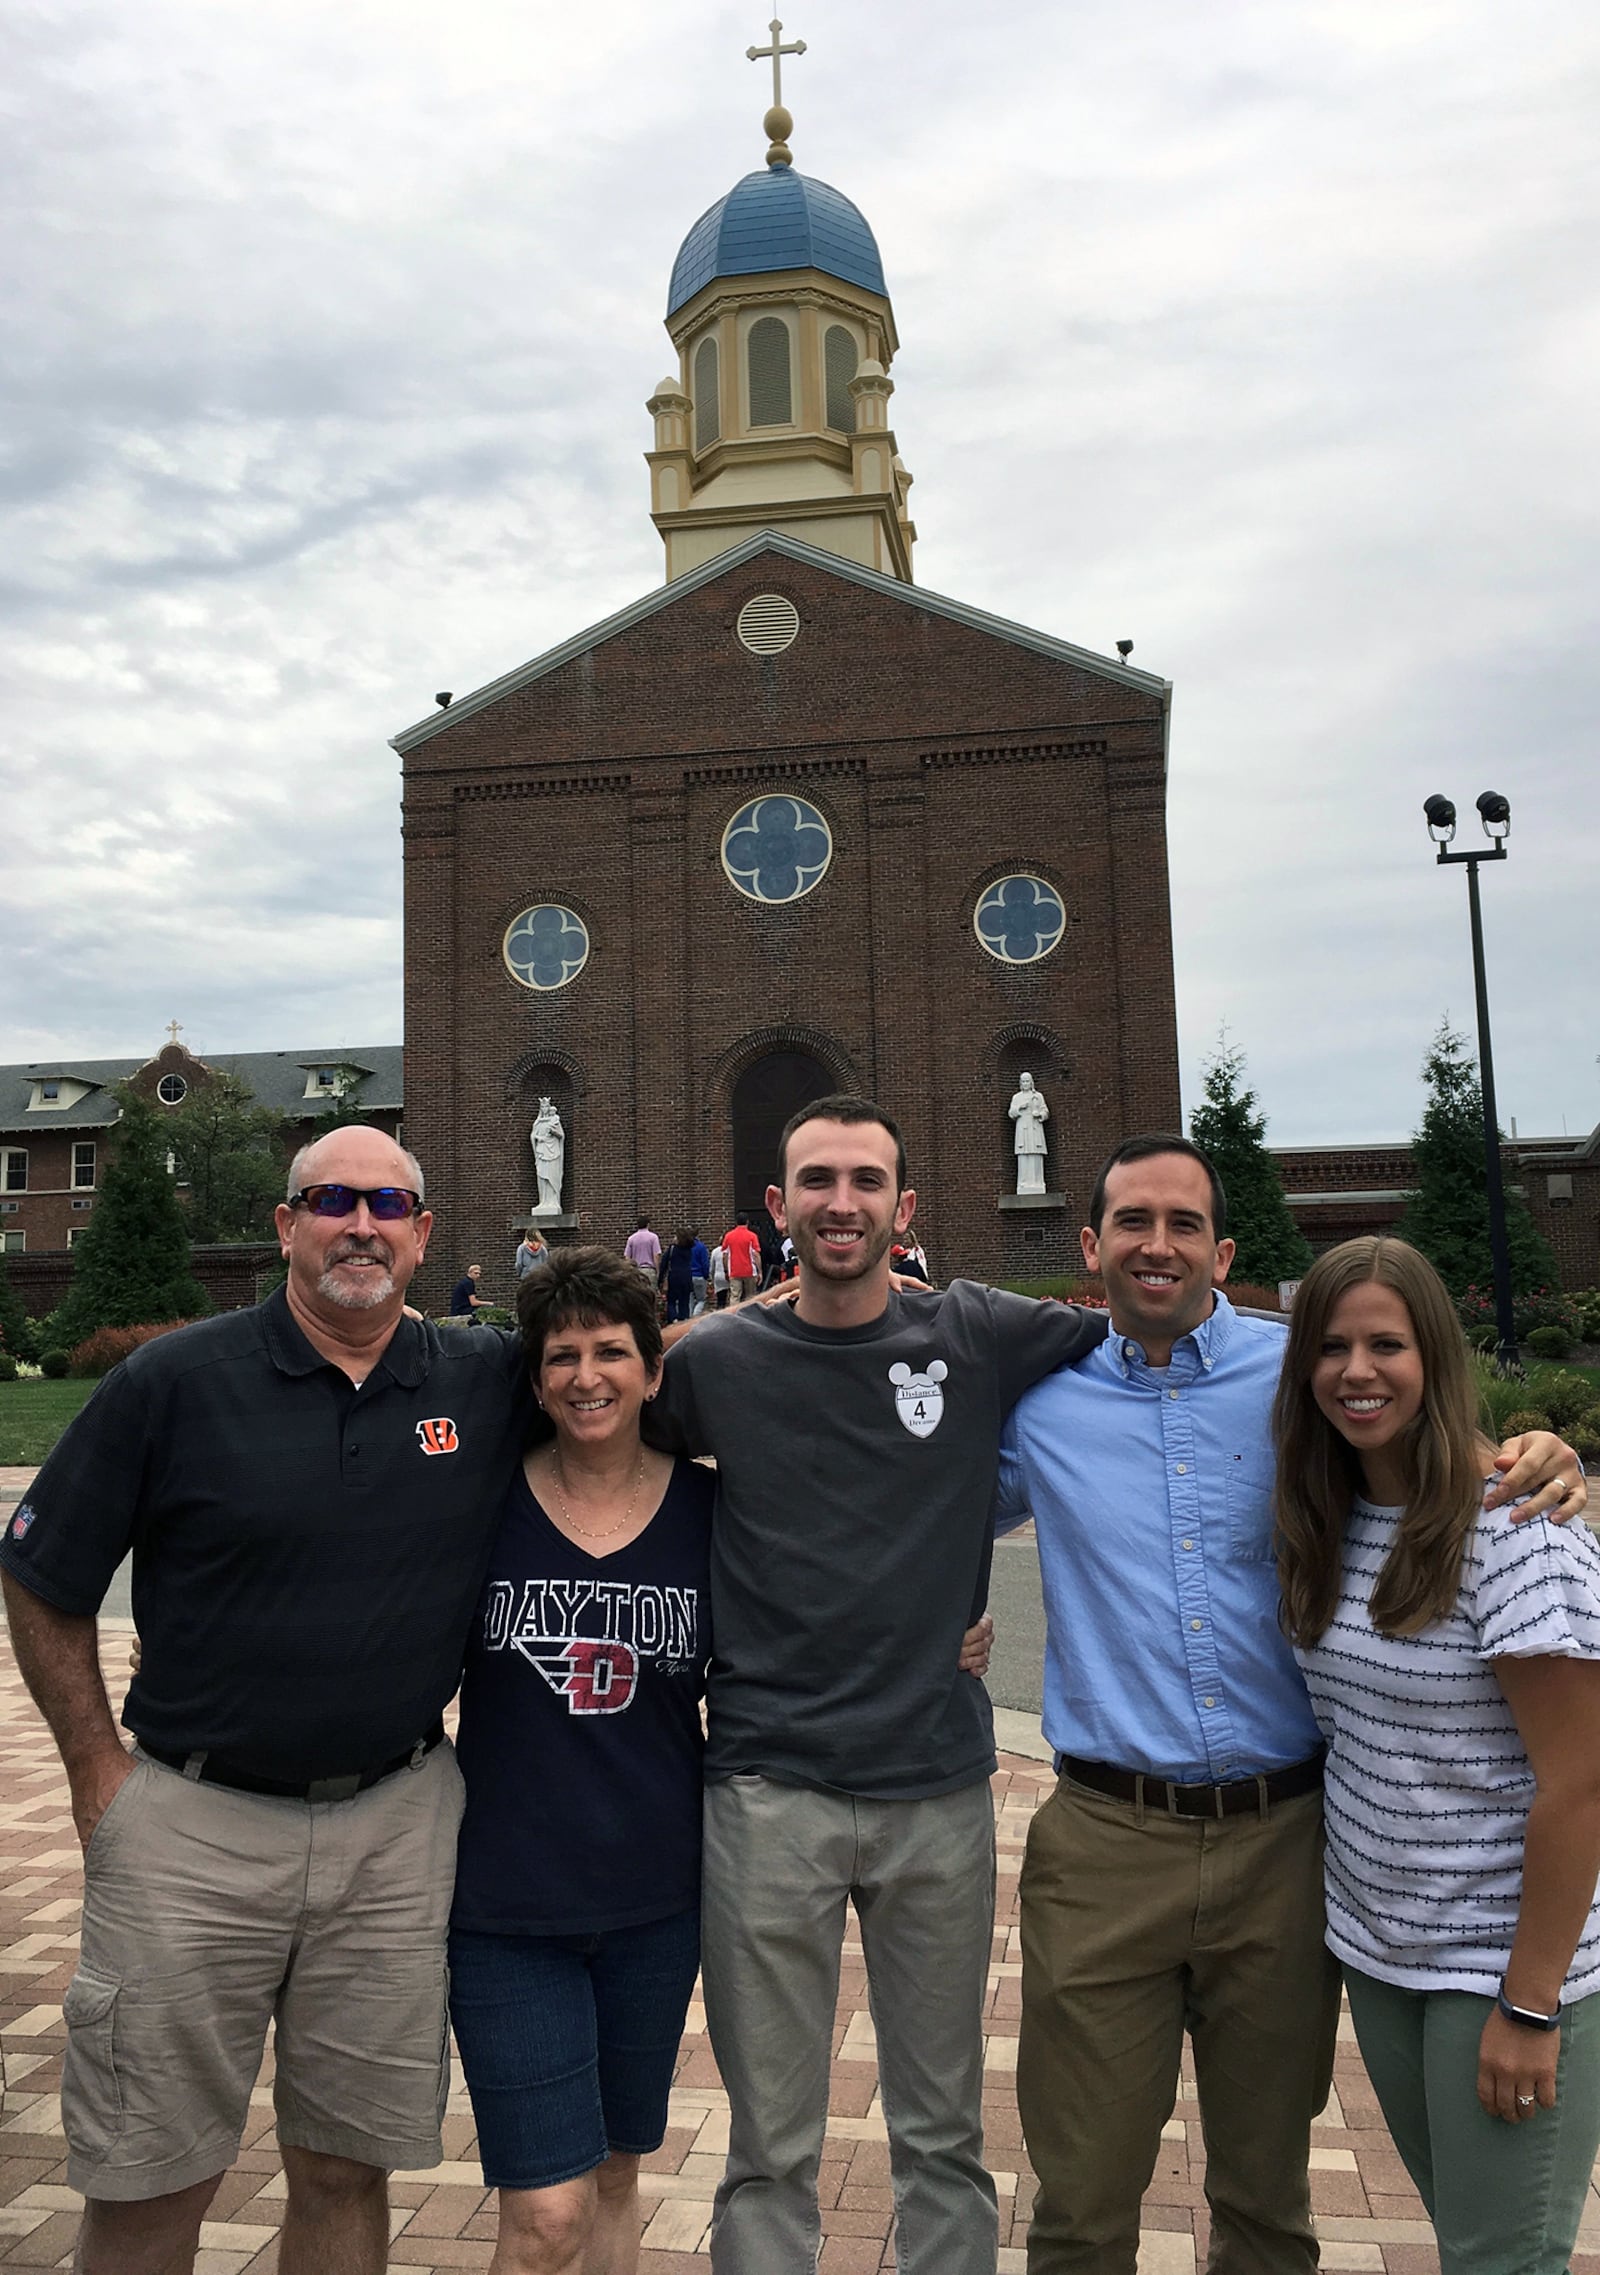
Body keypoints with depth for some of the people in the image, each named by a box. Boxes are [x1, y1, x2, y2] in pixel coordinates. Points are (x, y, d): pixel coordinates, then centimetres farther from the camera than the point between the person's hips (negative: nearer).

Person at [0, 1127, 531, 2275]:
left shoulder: (488, 1384, -2)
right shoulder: (175, 1382, -8)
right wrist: (97, 1768, -1)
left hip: (397, 1827, 2)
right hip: (193, 1828, -1)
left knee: (348, 2167, 16)